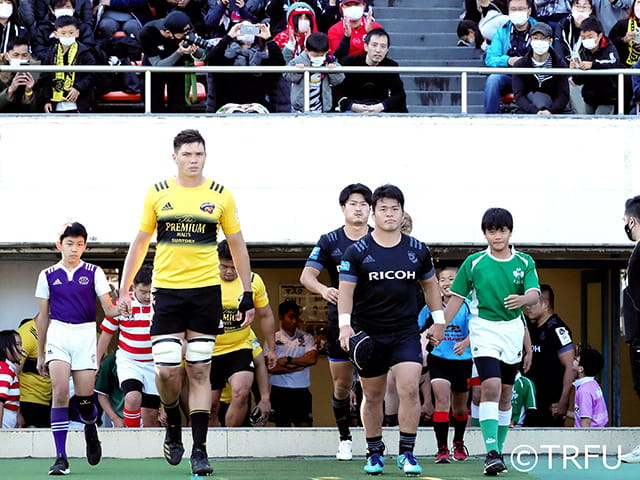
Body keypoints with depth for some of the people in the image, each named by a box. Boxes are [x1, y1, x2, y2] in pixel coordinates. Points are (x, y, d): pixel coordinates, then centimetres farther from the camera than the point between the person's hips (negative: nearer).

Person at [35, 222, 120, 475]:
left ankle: (90, 428, 36)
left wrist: (119, 309, -24)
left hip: (86, 334, 0)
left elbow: (108, 309, 0)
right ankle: (60, 457, -16)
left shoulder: (94, 273, 6)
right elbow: (42, 317, 14)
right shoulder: (48, 275, 8)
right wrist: (40, 354, 15)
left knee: (84, 397, -2)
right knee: (60, 391, -17)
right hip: (58, 334, 0)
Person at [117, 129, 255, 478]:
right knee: (167, 370, -9)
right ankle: (173, 425, 19)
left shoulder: (220, 196, 3)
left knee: (199, 371, 0)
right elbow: (140, 243, 12)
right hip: (166, 289, 0)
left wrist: (247, 294, 6)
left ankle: (199, 449, 3)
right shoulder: (157, 194, 4)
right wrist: (124, 289, 8)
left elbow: (237, 246, 10)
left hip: (206, 291, 0)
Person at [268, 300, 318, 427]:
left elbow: (312, 359, -7)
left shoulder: (306, 338, 9)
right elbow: (271, 368, -7)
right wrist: (299, 365, -9)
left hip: (301, 390, 1)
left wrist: (287, 360, -8)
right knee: (283, 426, 0)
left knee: (305, 426, -6)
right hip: (280, 390, -1)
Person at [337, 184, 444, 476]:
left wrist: (438, 320, 15)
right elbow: (346, 290, -7)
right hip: (368, 335, -1)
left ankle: (407, 454, -7)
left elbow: (430, 284, 17)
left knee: (409, 388, -14)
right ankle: (374, 453, 21)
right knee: (372, 396, 7)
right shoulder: (357, 252, -4)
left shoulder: (417, 250, 4)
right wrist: (345, 324, -20)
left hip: (406, 333, 1)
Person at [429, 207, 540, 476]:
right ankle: (492, 453, -25)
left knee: (505, 392, 9)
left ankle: (498, 449, 20)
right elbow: (457, 297, 6)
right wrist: (441, 327, 3)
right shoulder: (474, 263, -1)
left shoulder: (524, 262, 2)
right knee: (490, 386, -18)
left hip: (513, 330, 3)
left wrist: (522, 299, -32)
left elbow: (534, 294, -9)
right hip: (484, 329, -3)